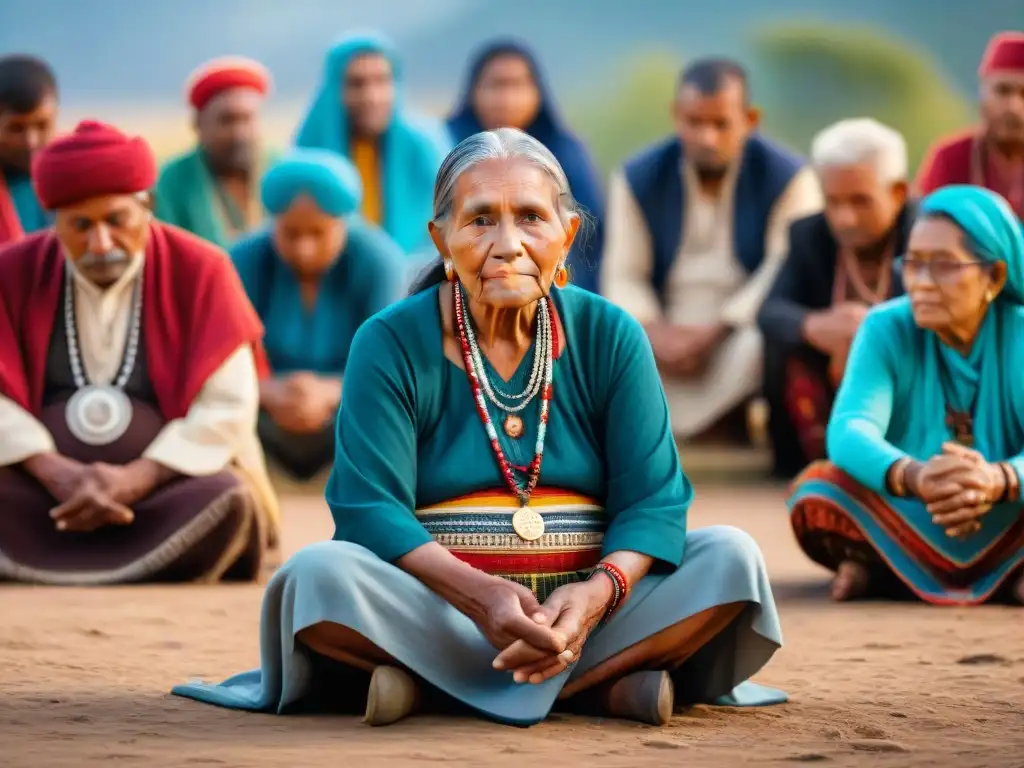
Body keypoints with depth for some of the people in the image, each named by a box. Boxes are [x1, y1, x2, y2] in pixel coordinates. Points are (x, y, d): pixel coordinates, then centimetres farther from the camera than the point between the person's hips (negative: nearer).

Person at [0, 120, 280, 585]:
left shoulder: (200, 271, -5)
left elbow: (227, 408, -9)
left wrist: (136, 479, -20)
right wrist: (56, 473, -22)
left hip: (168, 481, -1)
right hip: (45, 489, 1)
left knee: (229, 500, -33)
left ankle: (52, 572, -25)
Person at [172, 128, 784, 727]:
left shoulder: (611, 337, 3)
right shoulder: (390, 344, -3)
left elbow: (653, 502, -3)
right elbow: (370, 509, -12)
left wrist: (598, 592, -25)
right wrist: (479, 594, -29)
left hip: (578, 608, 2)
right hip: (434, 610, -2)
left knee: (731, 557, -21)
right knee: (321, 573, -30)